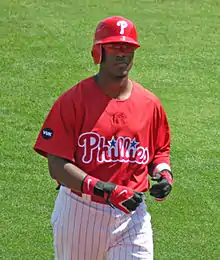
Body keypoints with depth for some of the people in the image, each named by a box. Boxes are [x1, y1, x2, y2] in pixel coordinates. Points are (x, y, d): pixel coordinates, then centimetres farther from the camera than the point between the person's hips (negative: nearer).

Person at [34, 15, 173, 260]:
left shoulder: (150, 104, 4)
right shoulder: (73, 100, -10)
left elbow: (160, 150, 20)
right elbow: (57, 166, -16)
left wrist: (164, 173, -3)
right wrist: (106, 190, -26)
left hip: (131, 215, 2)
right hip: (79, 212, -2)